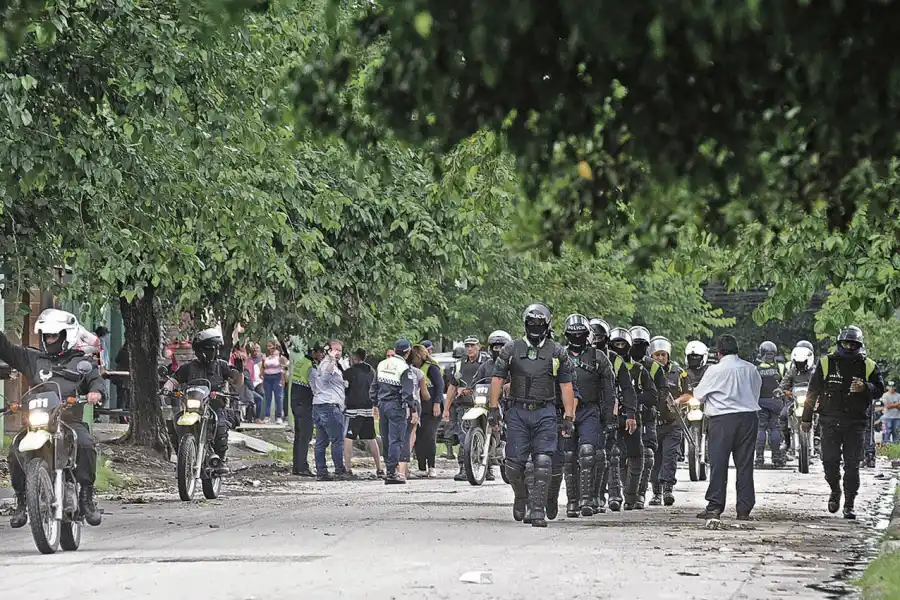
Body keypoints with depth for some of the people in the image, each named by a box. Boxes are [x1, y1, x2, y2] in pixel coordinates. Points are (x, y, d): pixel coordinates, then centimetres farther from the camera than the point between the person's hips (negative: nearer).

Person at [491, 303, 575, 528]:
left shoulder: (558, 353, 7)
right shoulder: (511, 349, 7)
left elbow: (566, 385, 7)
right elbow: (498, 378, 7)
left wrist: (569, 417, 2)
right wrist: (494, 408, -2)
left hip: (545, 413, -1)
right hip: (517, 412, 1)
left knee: (543, 464, -11)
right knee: (514, 463, -1)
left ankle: (538, 510, -9)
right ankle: (521, 497, 27)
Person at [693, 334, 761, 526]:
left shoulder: (715, 370, -8)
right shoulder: (751, 369, 6)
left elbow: (699, 394, 2)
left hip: (723, 420, -4)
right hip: (749, 417, 4)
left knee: (718, 463, 0)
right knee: (745, 464, 6)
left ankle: (715, 506, -5)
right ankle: (744, 509, 6)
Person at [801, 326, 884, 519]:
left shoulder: (868, 366, 6)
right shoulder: (826, 363, 5)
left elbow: (879, 390, 5)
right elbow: (813, 392, 8)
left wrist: (865, 388, -17)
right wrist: (806, 418, 7)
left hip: (856, 423, 0)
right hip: (830, 421, 0)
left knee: (852, 466, -2)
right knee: (829, 461, -4)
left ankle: (849, 505, 5)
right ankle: (835, 491, 24)